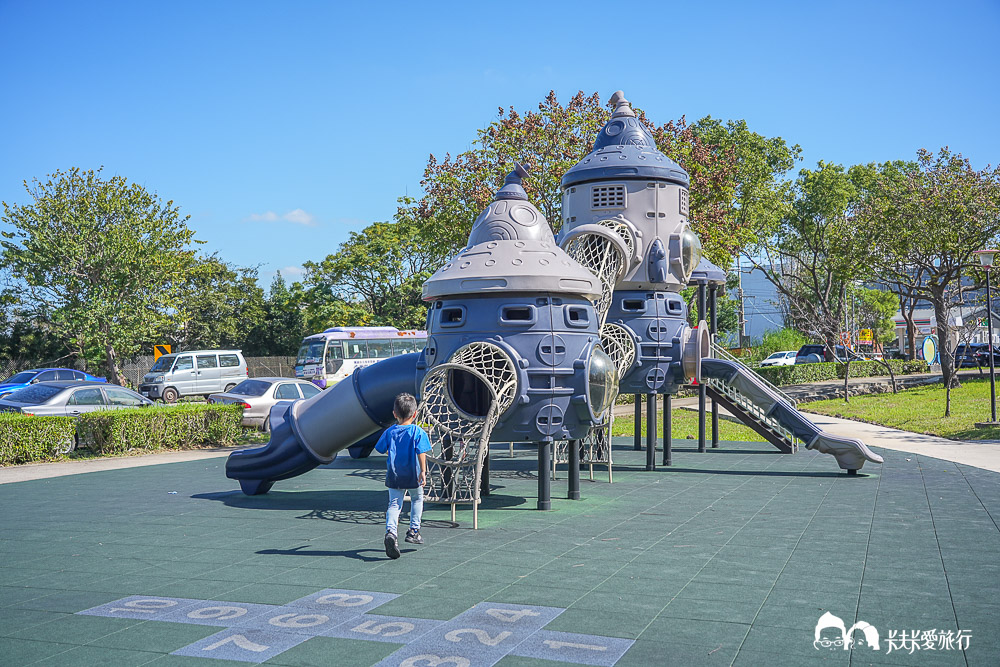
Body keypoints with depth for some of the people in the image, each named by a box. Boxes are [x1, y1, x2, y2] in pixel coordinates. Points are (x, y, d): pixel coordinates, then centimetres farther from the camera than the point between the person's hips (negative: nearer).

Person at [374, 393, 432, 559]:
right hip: (413, 476, -1)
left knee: (394, 504, -1)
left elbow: (382, 450, 10)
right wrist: (423, 471, -21)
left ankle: (390, 531, -26)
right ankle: (413, 531, 23)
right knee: (417, 499, 23)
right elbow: (421, 452, -17)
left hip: (394, 476, 1)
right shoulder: (418, 431, -7)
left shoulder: (389, 431, 0)